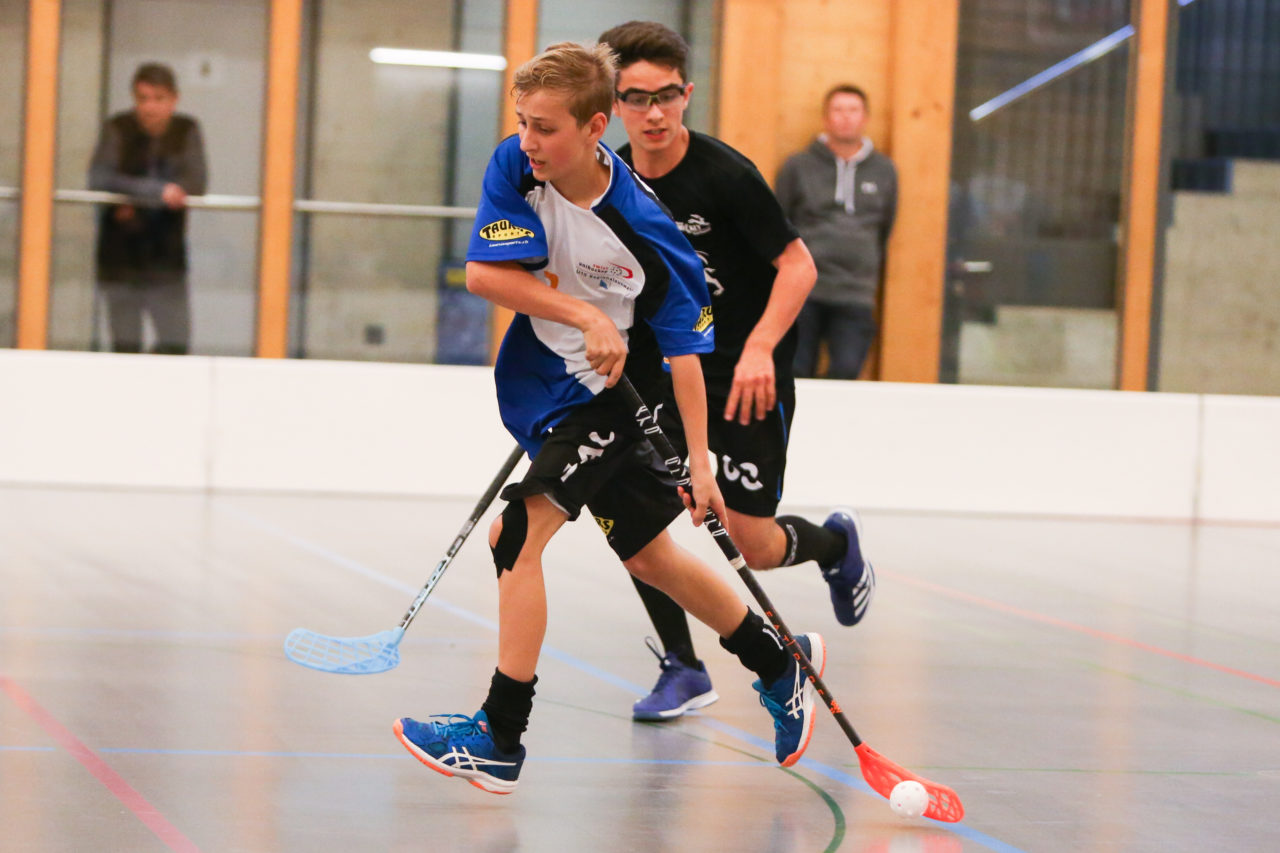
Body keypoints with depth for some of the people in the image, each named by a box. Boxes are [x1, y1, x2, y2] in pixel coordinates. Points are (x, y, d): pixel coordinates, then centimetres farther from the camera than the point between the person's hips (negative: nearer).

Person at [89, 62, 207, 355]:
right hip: (120, 258, -1)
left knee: (176, 346, -5)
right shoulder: (117, 129, -5)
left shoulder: (187, 131, 2)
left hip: (166, 257, 1)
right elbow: (99, 179, -19)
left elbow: (196, 183, -10)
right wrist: (157, 191, -29)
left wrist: (137, 201, -19)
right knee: (125, 345, 2)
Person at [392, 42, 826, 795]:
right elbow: (485, 275, -18)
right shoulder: (516, 168, -11)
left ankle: (502, 738, -19)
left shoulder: (640, 225, -23)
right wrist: (585, 315, -26)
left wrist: (699, 460, -19)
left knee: (519, 533, -20)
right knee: (648, 555, 17)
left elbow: (683, 346, -17)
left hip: (609, 388, -6)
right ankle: (780, 662, 36)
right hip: (542, 374, 6)